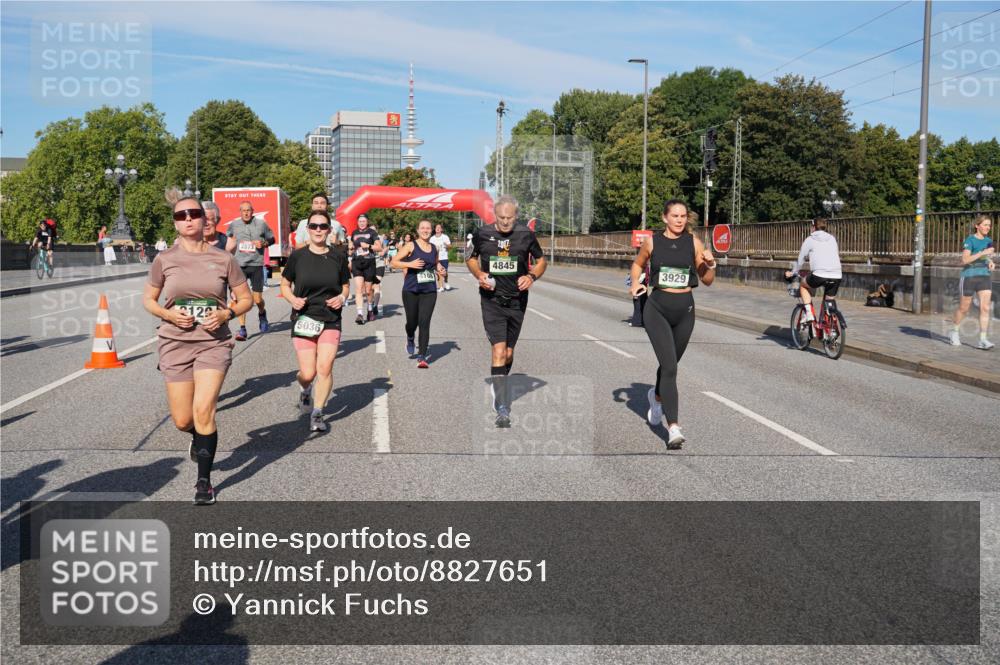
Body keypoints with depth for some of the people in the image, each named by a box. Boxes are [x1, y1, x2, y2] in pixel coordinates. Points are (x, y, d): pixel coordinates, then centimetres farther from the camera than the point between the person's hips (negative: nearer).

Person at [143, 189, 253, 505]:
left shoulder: (223, 259, -1)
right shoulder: (164, 260, 1)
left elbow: (246, 299, 7)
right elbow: (148, 299, 10)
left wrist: (227, 314, -12)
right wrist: (168, 314, -10)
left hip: (214, 343, -1)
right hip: (175, 344, 2)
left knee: (203, 411, -15)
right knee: (182, 421, 3)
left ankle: (204, 481, 0)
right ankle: (200, 436, 41)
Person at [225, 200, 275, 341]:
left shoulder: (261, 224, 1)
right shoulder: (233, 225, 6)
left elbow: (271, 239, 12)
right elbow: (229, 237, 26)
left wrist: (263, 243, -7)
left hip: (256, 265, -1)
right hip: (239, 265, 1)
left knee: (257, 299, 1)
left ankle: (262, 313, 36)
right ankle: (242, 329, -2)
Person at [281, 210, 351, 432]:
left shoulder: (338, 257, 2)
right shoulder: (298, 256, -2)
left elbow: (345, 286, 15)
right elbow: (285, 284, 9)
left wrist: (342, 298, -6)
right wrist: (292, 299, -11)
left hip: (331, 320, 1)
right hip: (304, 320, -1)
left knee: (325, 368, -10)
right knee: (308, 373, -3)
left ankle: (317, 414, 7)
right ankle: (305, 389, 35)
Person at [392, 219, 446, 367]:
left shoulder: (434, 248, 9)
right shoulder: (411, 246, -3)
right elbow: (394, 262, -6)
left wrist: (439, 268, 7)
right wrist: (410, 264, -20)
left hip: (429, 291, 2)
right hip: (411, 291, -2)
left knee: (424, 323, -7)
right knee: (412, 321, 6)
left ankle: (422, 357, -4)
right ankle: (410, 339, 43)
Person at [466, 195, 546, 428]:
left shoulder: (526, 235, -3)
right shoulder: (482, 234, -3)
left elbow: (541, 260, 10)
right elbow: (471, 258, 14)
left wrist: (532, 276, -10)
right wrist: (479, 275, -6)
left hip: (517, 301, 2)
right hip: (491, 300, -2)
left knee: (508, 353, 12)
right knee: (498, 351, -16)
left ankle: (499, 387, 39)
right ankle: (502, 408, -15)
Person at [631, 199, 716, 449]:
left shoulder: (694, 243, 1)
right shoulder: (652, 242, 0)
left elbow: (707, 281, 6)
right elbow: (638, 264, 19)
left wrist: (710, 264, -14)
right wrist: (635, 283, 0)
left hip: (685, 309, 2)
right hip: (657, 309, -2)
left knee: (670, 363, 18)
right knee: (670, 367, -14)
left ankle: (657, 396, 51)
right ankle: (673, 428, -14)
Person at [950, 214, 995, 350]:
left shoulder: (989, 241, 10)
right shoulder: (970, 240, -10)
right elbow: (965, 260, -21)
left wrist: (991, 262, 4)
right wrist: (983, 253, -26)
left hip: (985, 277, 5)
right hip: (969, 276, -5)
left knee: (985, 308, -8)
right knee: (963, 308, 7)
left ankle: (982, 340, -10)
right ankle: (955, 331, 31)